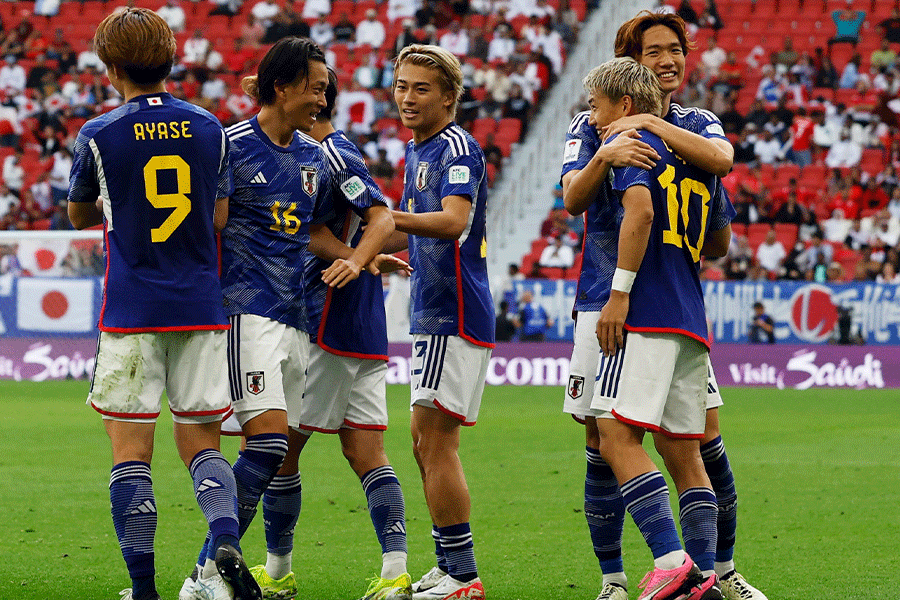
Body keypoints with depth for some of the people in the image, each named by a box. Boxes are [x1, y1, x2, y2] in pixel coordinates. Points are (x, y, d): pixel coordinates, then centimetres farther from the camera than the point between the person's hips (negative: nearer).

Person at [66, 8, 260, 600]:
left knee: (131, 450, 1)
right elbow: (219, 216, 11)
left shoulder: (99, 136, -4)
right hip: (201, 307, 3)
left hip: (131, 312, -3)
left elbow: (81, 214, 12)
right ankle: (226, 540, -17)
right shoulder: (210, 129, 4)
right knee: (201, 444, 9)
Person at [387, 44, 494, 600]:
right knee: (427, 445, 13)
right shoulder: (417, 151, 17)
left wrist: (387, 217, -38)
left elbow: (454, 221, -29)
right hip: (433, 315, 10)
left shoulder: (458, 148, -13)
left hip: (455, 314, -10)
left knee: (436, 444, -11)